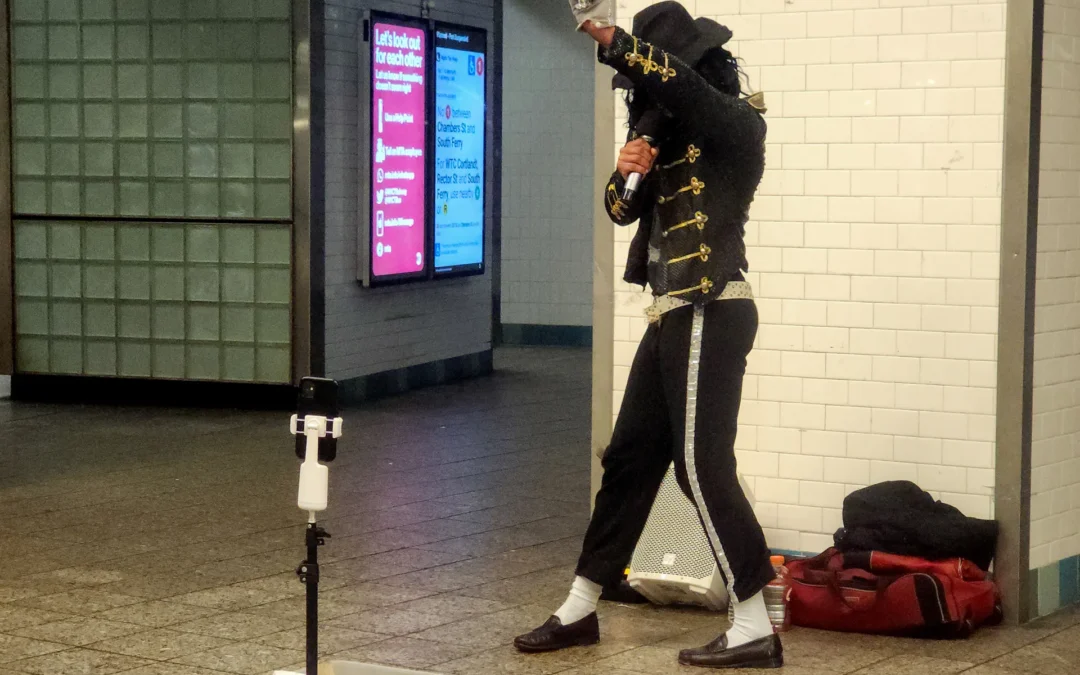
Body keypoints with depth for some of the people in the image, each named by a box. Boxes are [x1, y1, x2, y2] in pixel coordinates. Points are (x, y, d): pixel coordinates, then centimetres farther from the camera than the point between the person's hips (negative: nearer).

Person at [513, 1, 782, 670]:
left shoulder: (736, 123, -11)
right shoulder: (675, 136, 15)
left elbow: (676, 81, -30)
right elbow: (624, 209, 16)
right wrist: (628, 171, -6)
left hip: (711, 315, -9)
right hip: (676, 317, 9)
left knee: (703, 465, -10)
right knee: (629, 459, 13)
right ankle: (580, 610, 22)